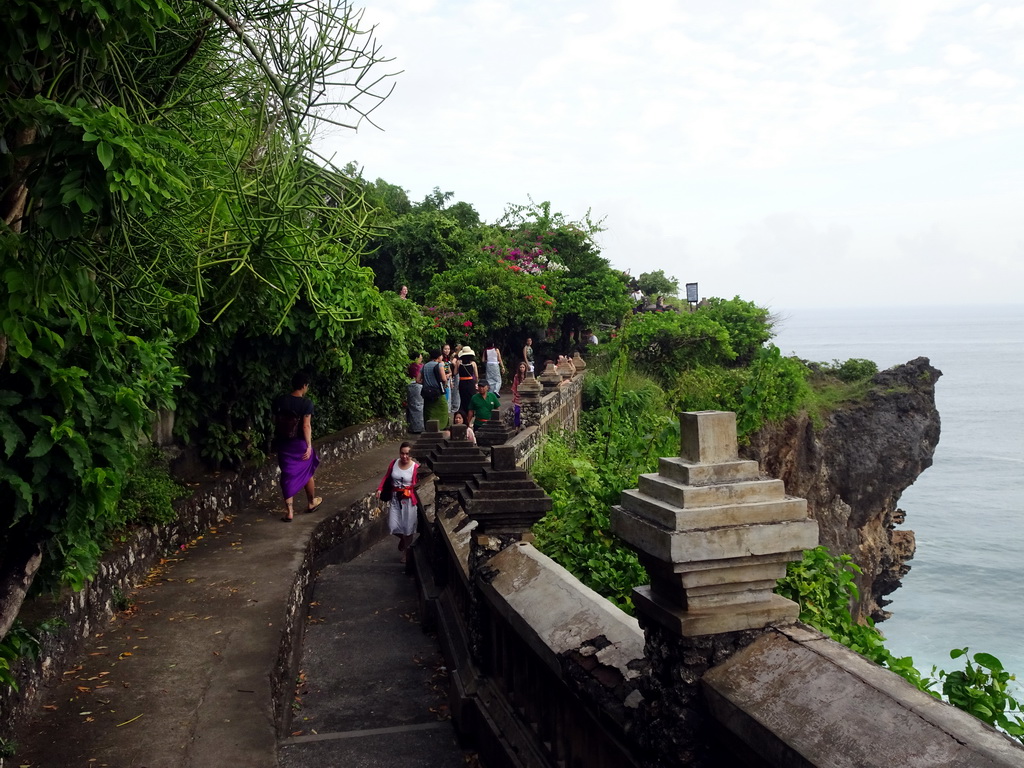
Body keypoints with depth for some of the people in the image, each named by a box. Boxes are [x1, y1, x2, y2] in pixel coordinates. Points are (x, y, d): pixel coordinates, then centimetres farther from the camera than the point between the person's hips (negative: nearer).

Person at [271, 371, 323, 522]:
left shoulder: (279, 401, -1)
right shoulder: (306, 403, -14)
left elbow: (275, 422, 6)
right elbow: (306, 426, -18)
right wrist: (309, 446, -14)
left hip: (283, 443, 3)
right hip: (300, 444, -3)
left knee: (288, 476, 8)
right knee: (308, 472, 19)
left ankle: (289, 512, 7)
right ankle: (311, 502, 36)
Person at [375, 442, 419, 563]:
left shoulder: (415, 467, -12)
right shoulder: (394, 463, -2)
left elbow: (415, 485, -5)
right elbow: (386, 477, 8)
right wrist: (380, 489, -3)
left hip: (408, 500, -3)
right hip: (395, 498, 3)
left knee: (407, 527, 3)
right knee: (393, 527, -2)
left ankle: (406, 551, 26)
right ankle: (402, 539, 34)